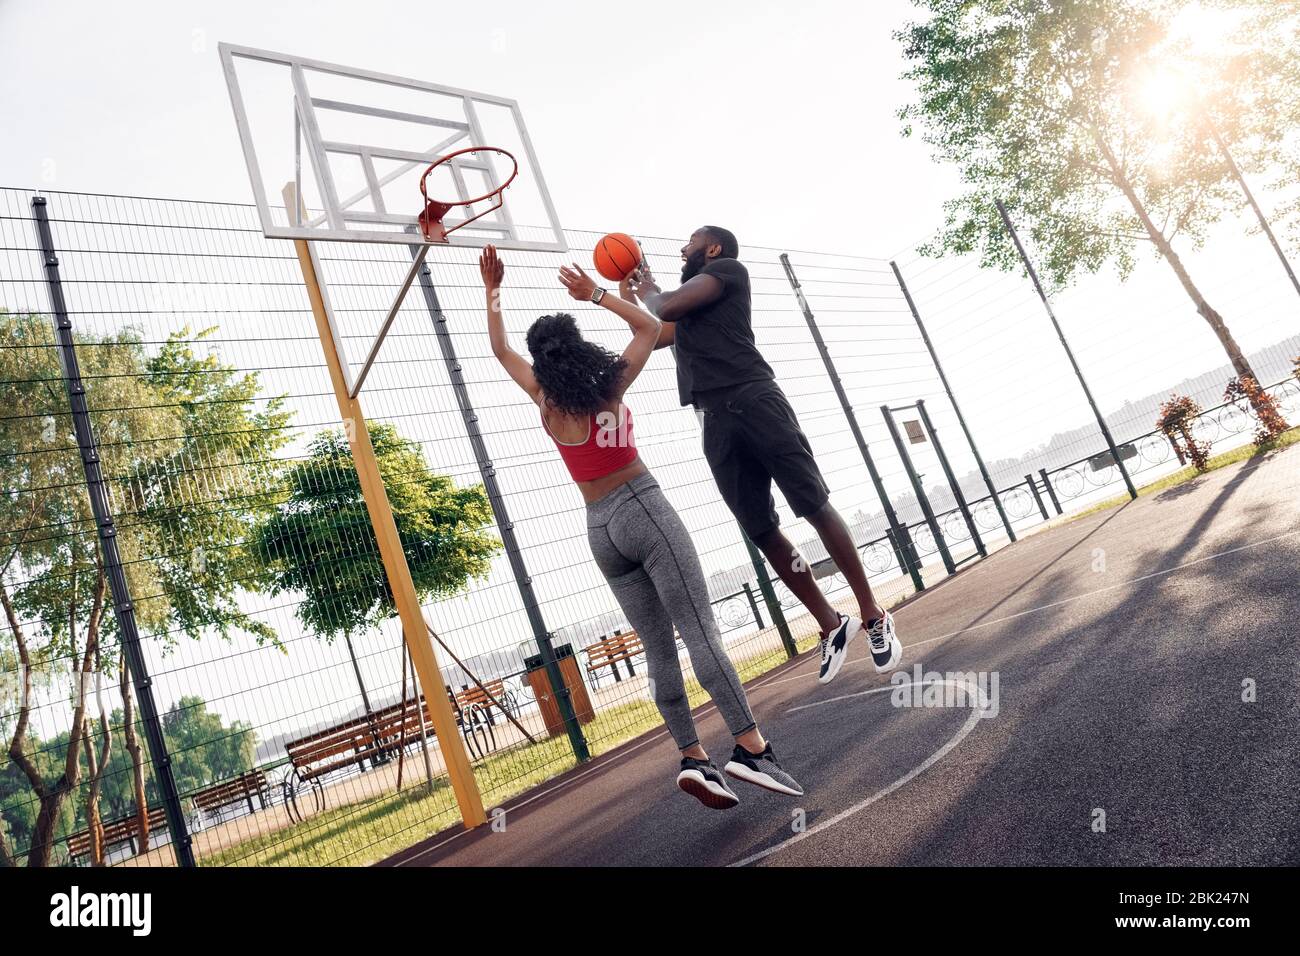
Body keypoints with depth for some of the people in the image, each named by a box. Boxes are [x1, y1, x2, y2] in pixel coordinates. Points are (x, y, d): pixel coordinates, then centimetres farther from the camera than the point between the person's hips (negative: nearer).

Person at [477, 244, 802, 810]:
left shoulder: (545, 402, 4)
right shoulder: (609, 388, -2)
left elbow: (500, 350, 20)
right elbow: (649, 326, 13)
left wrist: (492, 292, 27)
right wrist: (596, 295, 13)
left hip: (599, 530, 4)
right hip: (643, 509, -4)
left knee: (659, 649, 7)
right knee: (700, 633, -10)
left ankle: (693, 758, 3)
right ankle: (751, 748, -15)